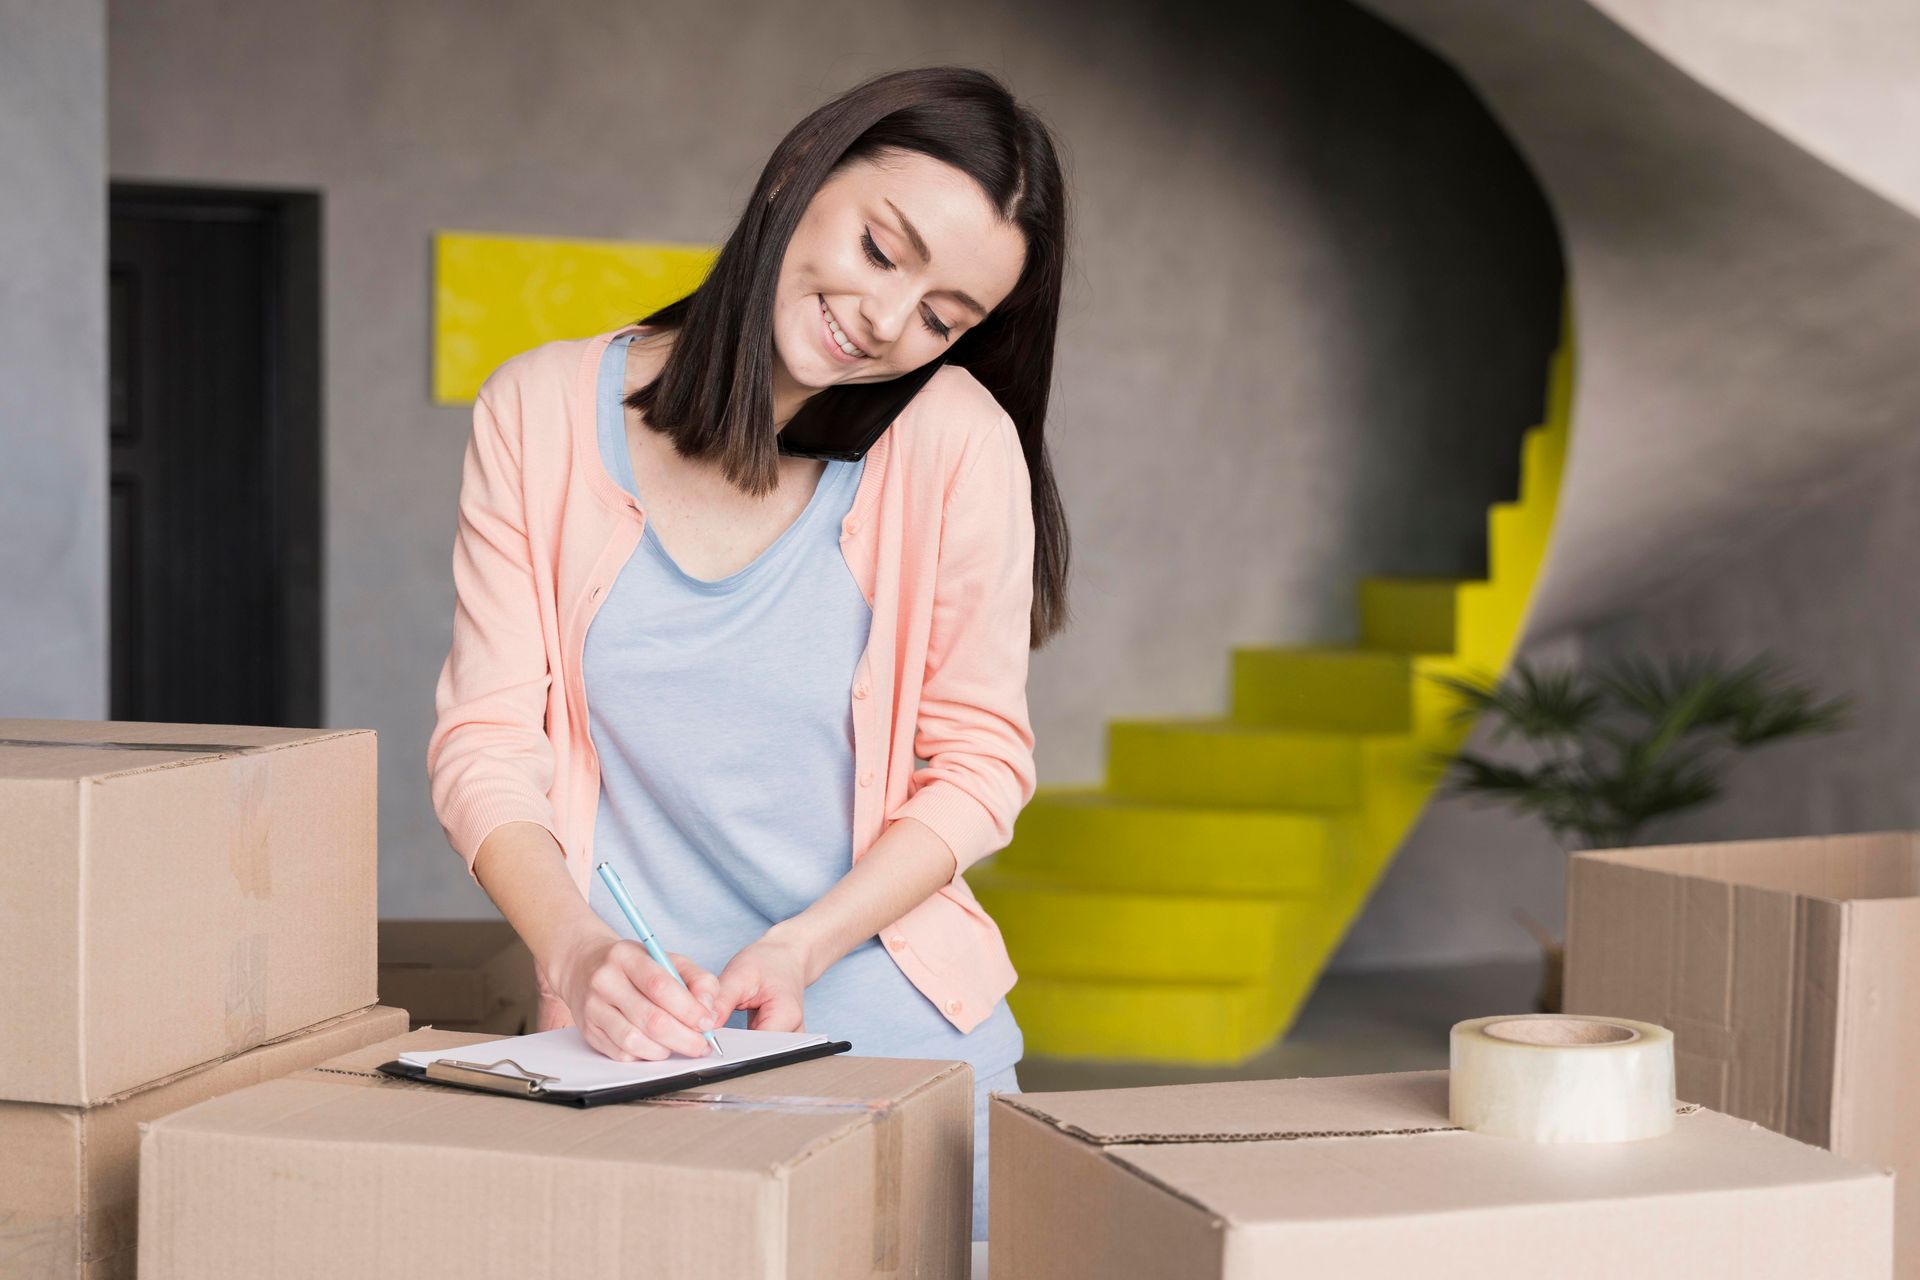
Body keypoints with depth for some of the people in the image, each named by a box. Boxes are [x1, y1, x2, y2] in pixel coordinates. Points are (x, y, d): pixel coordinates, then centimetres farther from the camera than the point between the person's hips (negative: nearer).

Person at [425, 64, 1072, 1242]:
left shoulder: (951, 439, -9)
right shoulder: (544, 412, -3)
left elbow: (981, 759, -3)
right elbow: (487, 742, -4)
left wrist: (797, 949, -14)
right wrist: (577, 953, -21)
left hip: (897, 1034, 0)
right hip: (628, 1040, 1)